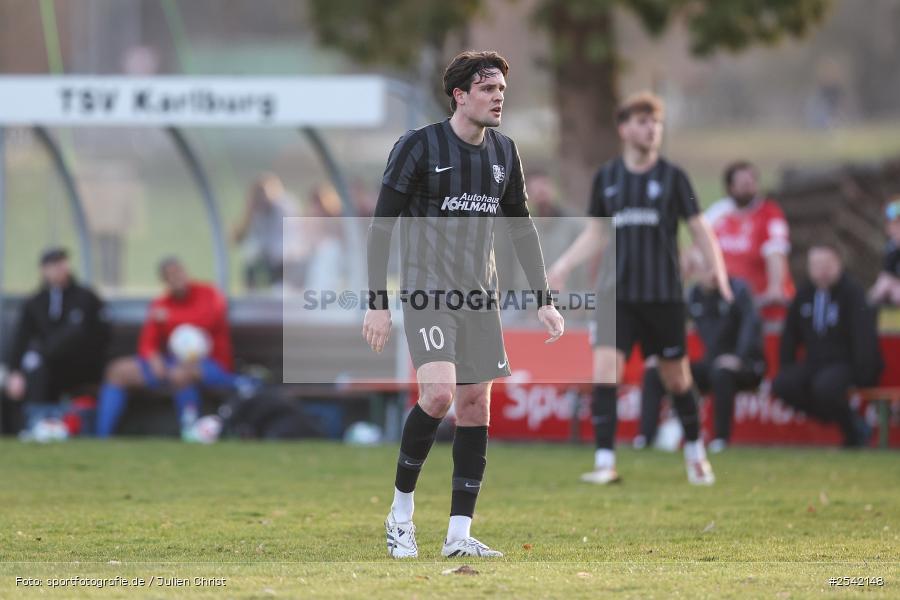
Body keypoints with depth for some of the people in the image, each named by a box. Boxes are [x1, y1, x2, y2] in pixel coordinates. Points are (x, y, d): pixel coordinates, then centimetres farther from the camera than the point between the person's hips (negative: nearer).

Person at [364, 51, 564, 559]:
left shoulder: (504, 153, 9)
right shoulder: (419, 147, -8)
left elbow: (522, 227, 18)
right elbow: (382, 225, -6)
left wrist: (544, 300, 13)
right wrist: (378, 303, -11)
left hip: (480, 295, 6)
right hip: (426, 289, -6)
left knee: (476, 404, 1)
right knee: (439, 393, -22)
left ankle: (459, 534, 5)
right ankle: (401, 511, -4)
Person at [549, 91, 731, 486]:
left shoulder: (672, 177, 0)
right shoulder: (606, 178, 6)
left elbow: (699, 229, 2)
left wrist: (718, 269, -13)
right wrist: (563, 266, 4)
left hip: (664, 296, -1)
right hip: (617, 294, 1)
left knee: (676, 377, 7)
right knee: (604, 374, -13)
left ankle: (695, 453, 29)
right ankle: (605, 463, -11)